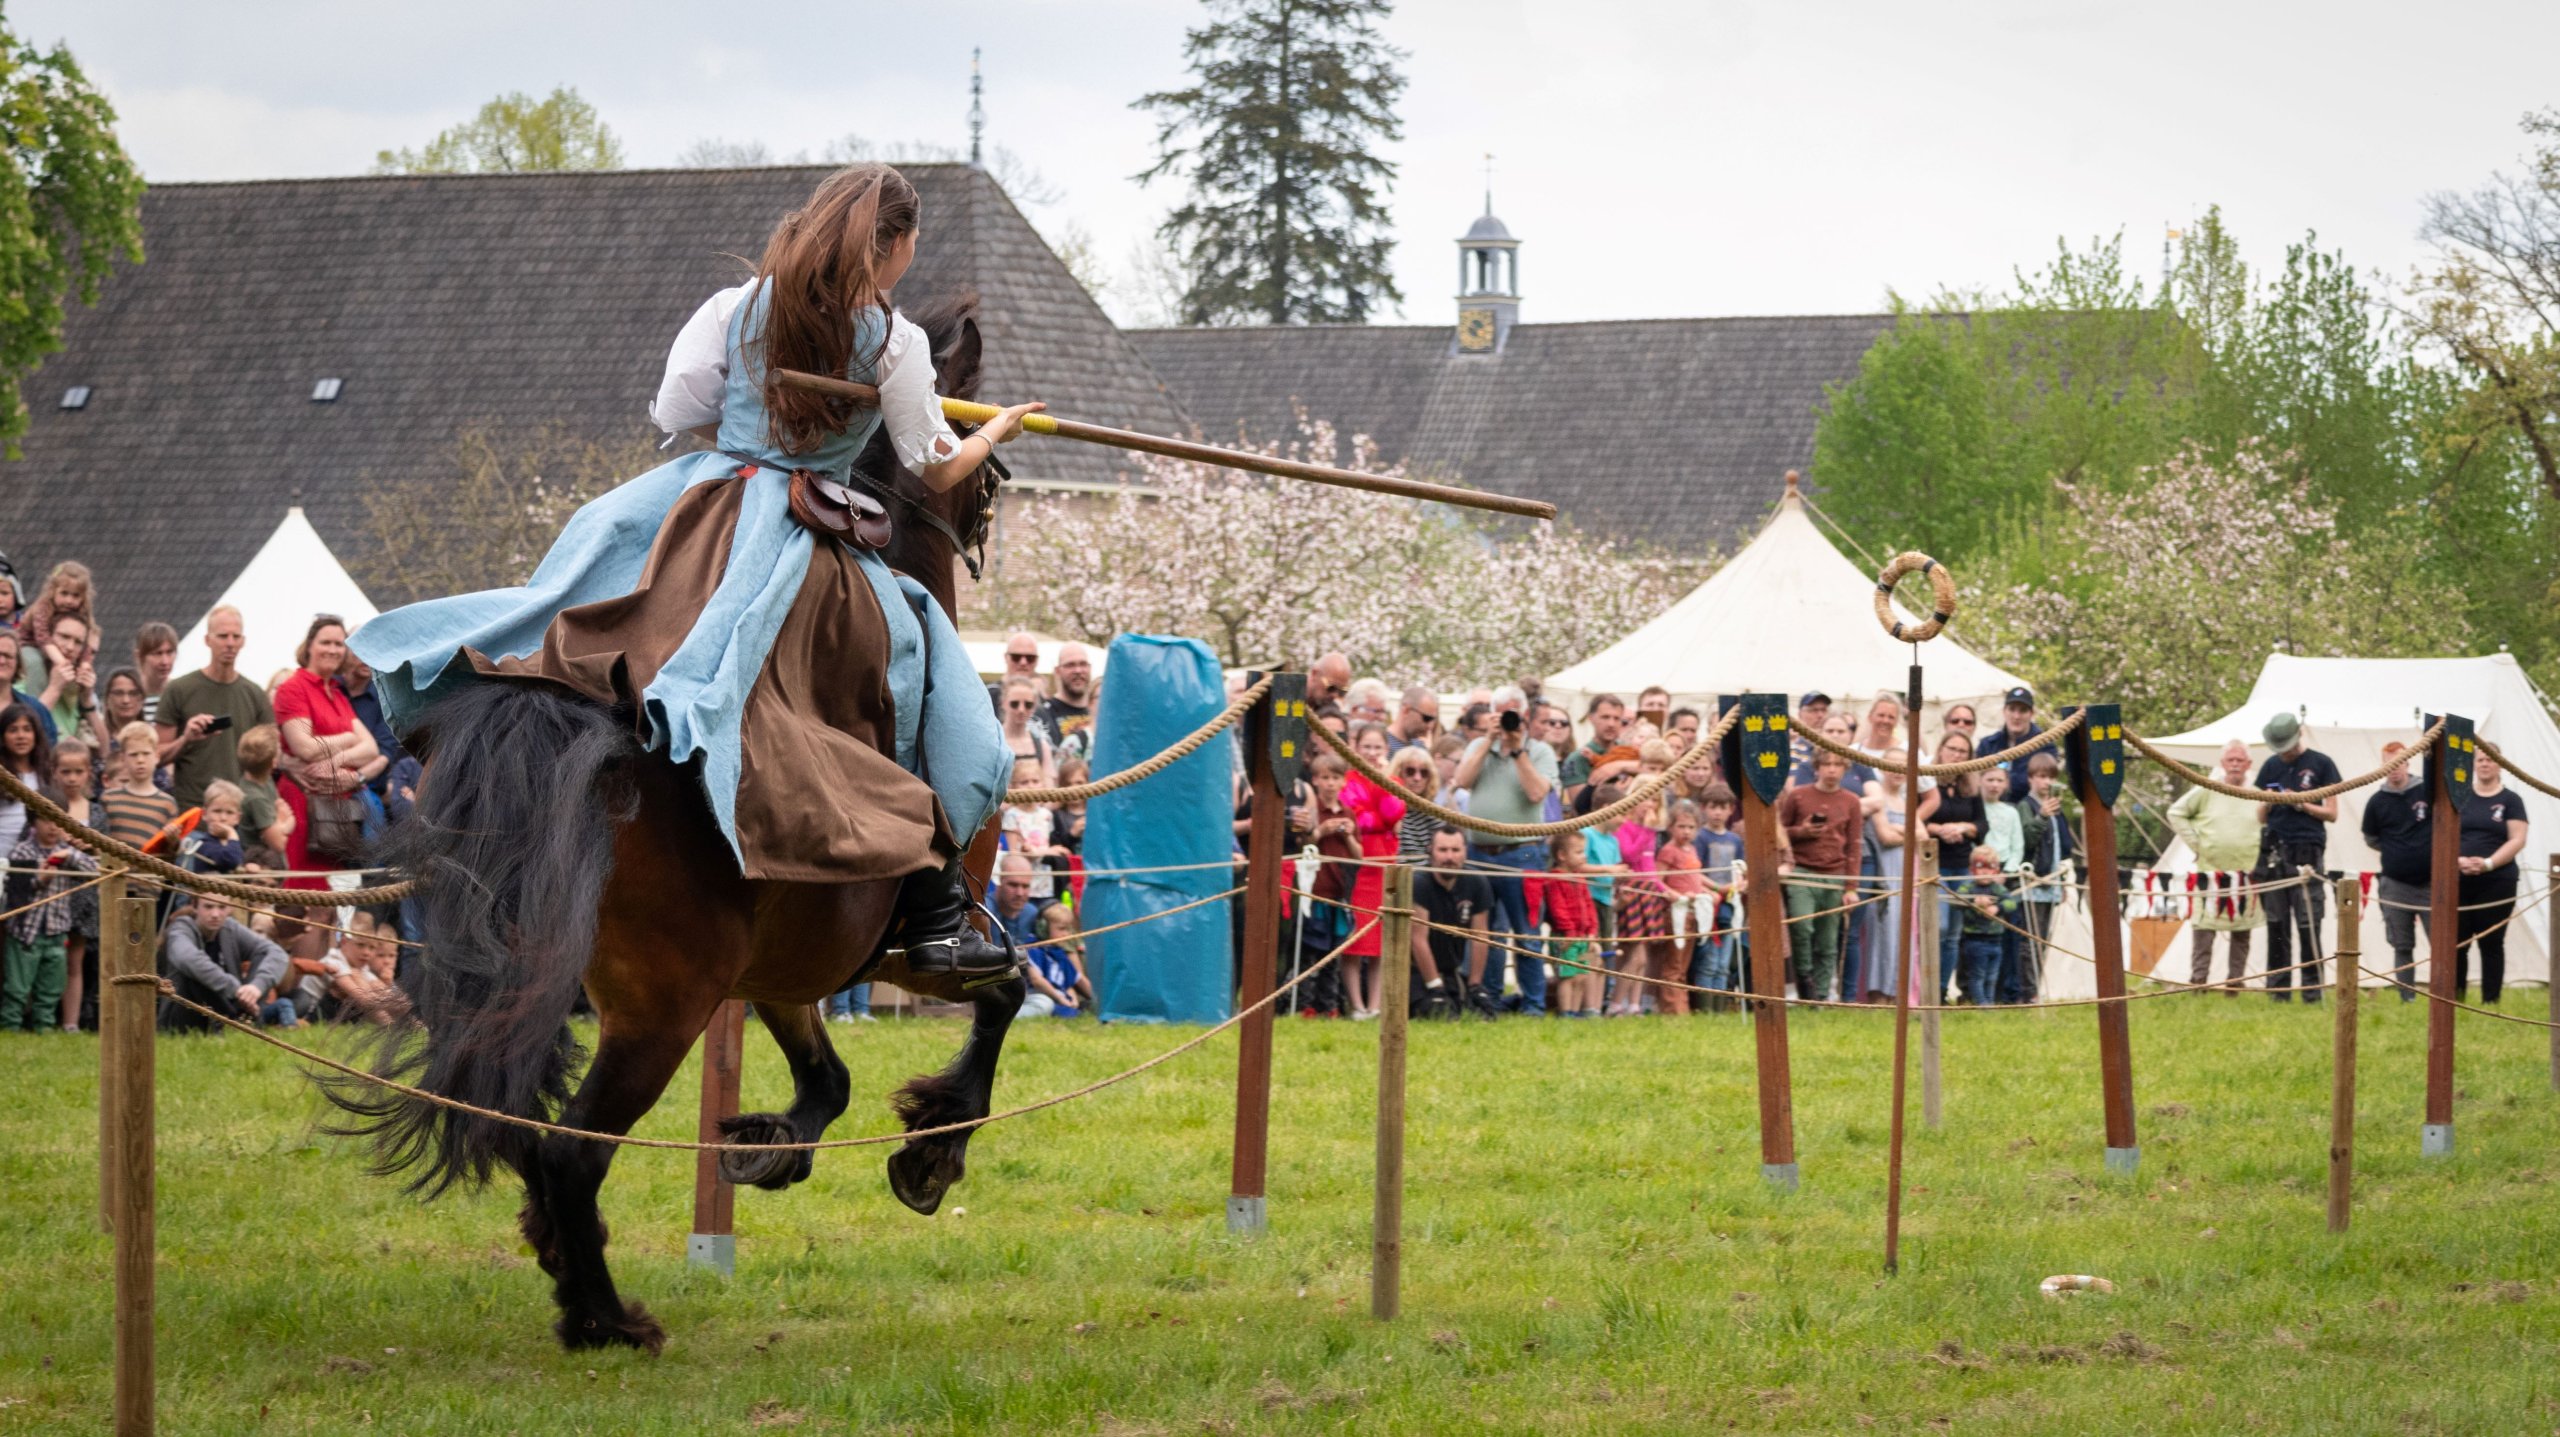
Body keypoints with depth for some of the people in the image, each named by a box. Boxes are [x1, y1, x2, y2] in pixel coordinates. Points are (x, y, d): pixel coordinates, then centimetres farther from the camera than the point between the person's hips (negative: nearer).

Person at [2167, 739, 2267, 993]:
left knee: (2242, 933, 7)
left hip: (2246, 874, 2)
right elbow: (2176, 813, 8)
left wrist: (2262, 849, 4)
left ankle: (2235, 985, 14)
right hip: (2211, 872, -2)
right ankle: (2198, 980, -1)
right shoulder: (2206, 792, 1)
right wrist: (2193, 841, 0)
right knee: (2204, 929, -5)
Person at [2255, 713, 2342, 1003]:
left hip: (2307, 851, -4)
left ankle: (2312, 988, -3)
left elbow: (2331, 813, 4)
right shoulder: (2270, 766, 14)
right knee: (2276, 924, 4)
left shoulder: (2320, 764, 4)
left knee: (2308, 924, -7)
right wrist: (2267, 803, -3)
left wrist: (2300, 803, -9)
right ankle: (2278, 989, 7)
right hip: (2274, 851, 4)